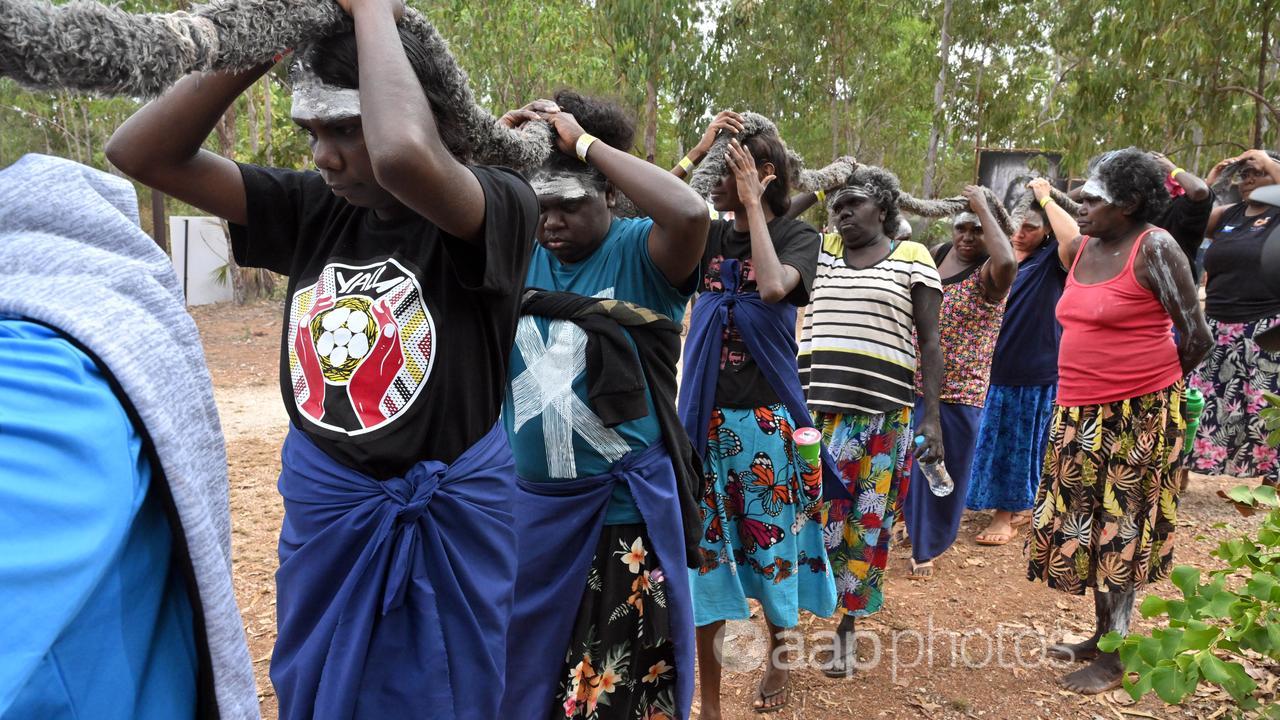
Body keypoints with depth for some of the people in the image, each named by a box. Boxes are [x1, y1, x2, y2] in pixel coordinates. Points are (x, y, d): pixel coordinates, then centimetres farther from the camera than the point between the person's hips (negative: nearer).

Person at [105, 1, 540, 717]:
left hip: (447, 517, -4)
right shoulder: (315, 207, -2)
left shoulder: (501, 207, -17)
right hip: (321, 507, 5)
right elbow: (143, 152, -4)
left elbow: (406, 156, -40)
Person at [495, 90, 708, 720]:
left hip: (623, 509, -5)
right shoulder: (520, 252, 2)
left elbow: (690, 215, -33)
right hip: (527, 502, 5)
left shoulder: (639, 253, -13)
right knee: (524, 661, 23)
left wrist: (587, 143, -26)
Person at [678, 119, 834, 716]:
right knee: (705, 554, 4)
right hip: (707, 417, 3)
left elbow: (773, 288, -24)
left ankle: (777, 656, 37)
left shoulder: (798, 236, -3)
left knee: (774, 544, 11)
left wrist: (752, 202, -18)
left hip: (768, 418, -3)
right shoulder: (710, 236, 7)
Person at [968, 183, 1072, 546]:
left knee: (1023, 441, 6)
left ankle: (1010, 510, 19)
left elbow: (1074, 242, -27)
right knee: (995, 438, 11)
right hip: (997, 364, 4)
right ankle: (1012, 507, 28)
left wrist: (1046, 198, -19)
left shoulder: (1052, 261, -6)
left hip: (1037, 369, -4)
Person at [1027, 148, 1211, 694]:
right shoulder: (1080, 250, 8)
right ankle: (1103, 635, 29)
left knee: (1121, 528, 1)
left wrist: (1155, 387, 1)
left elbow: (1195, 335, -9)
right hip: (1080, 412, 7)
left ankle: (1113, 658, 12)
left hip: (1138, 415, -7)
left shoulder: (1154, 249, -12)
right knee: (1086, 522, 13)